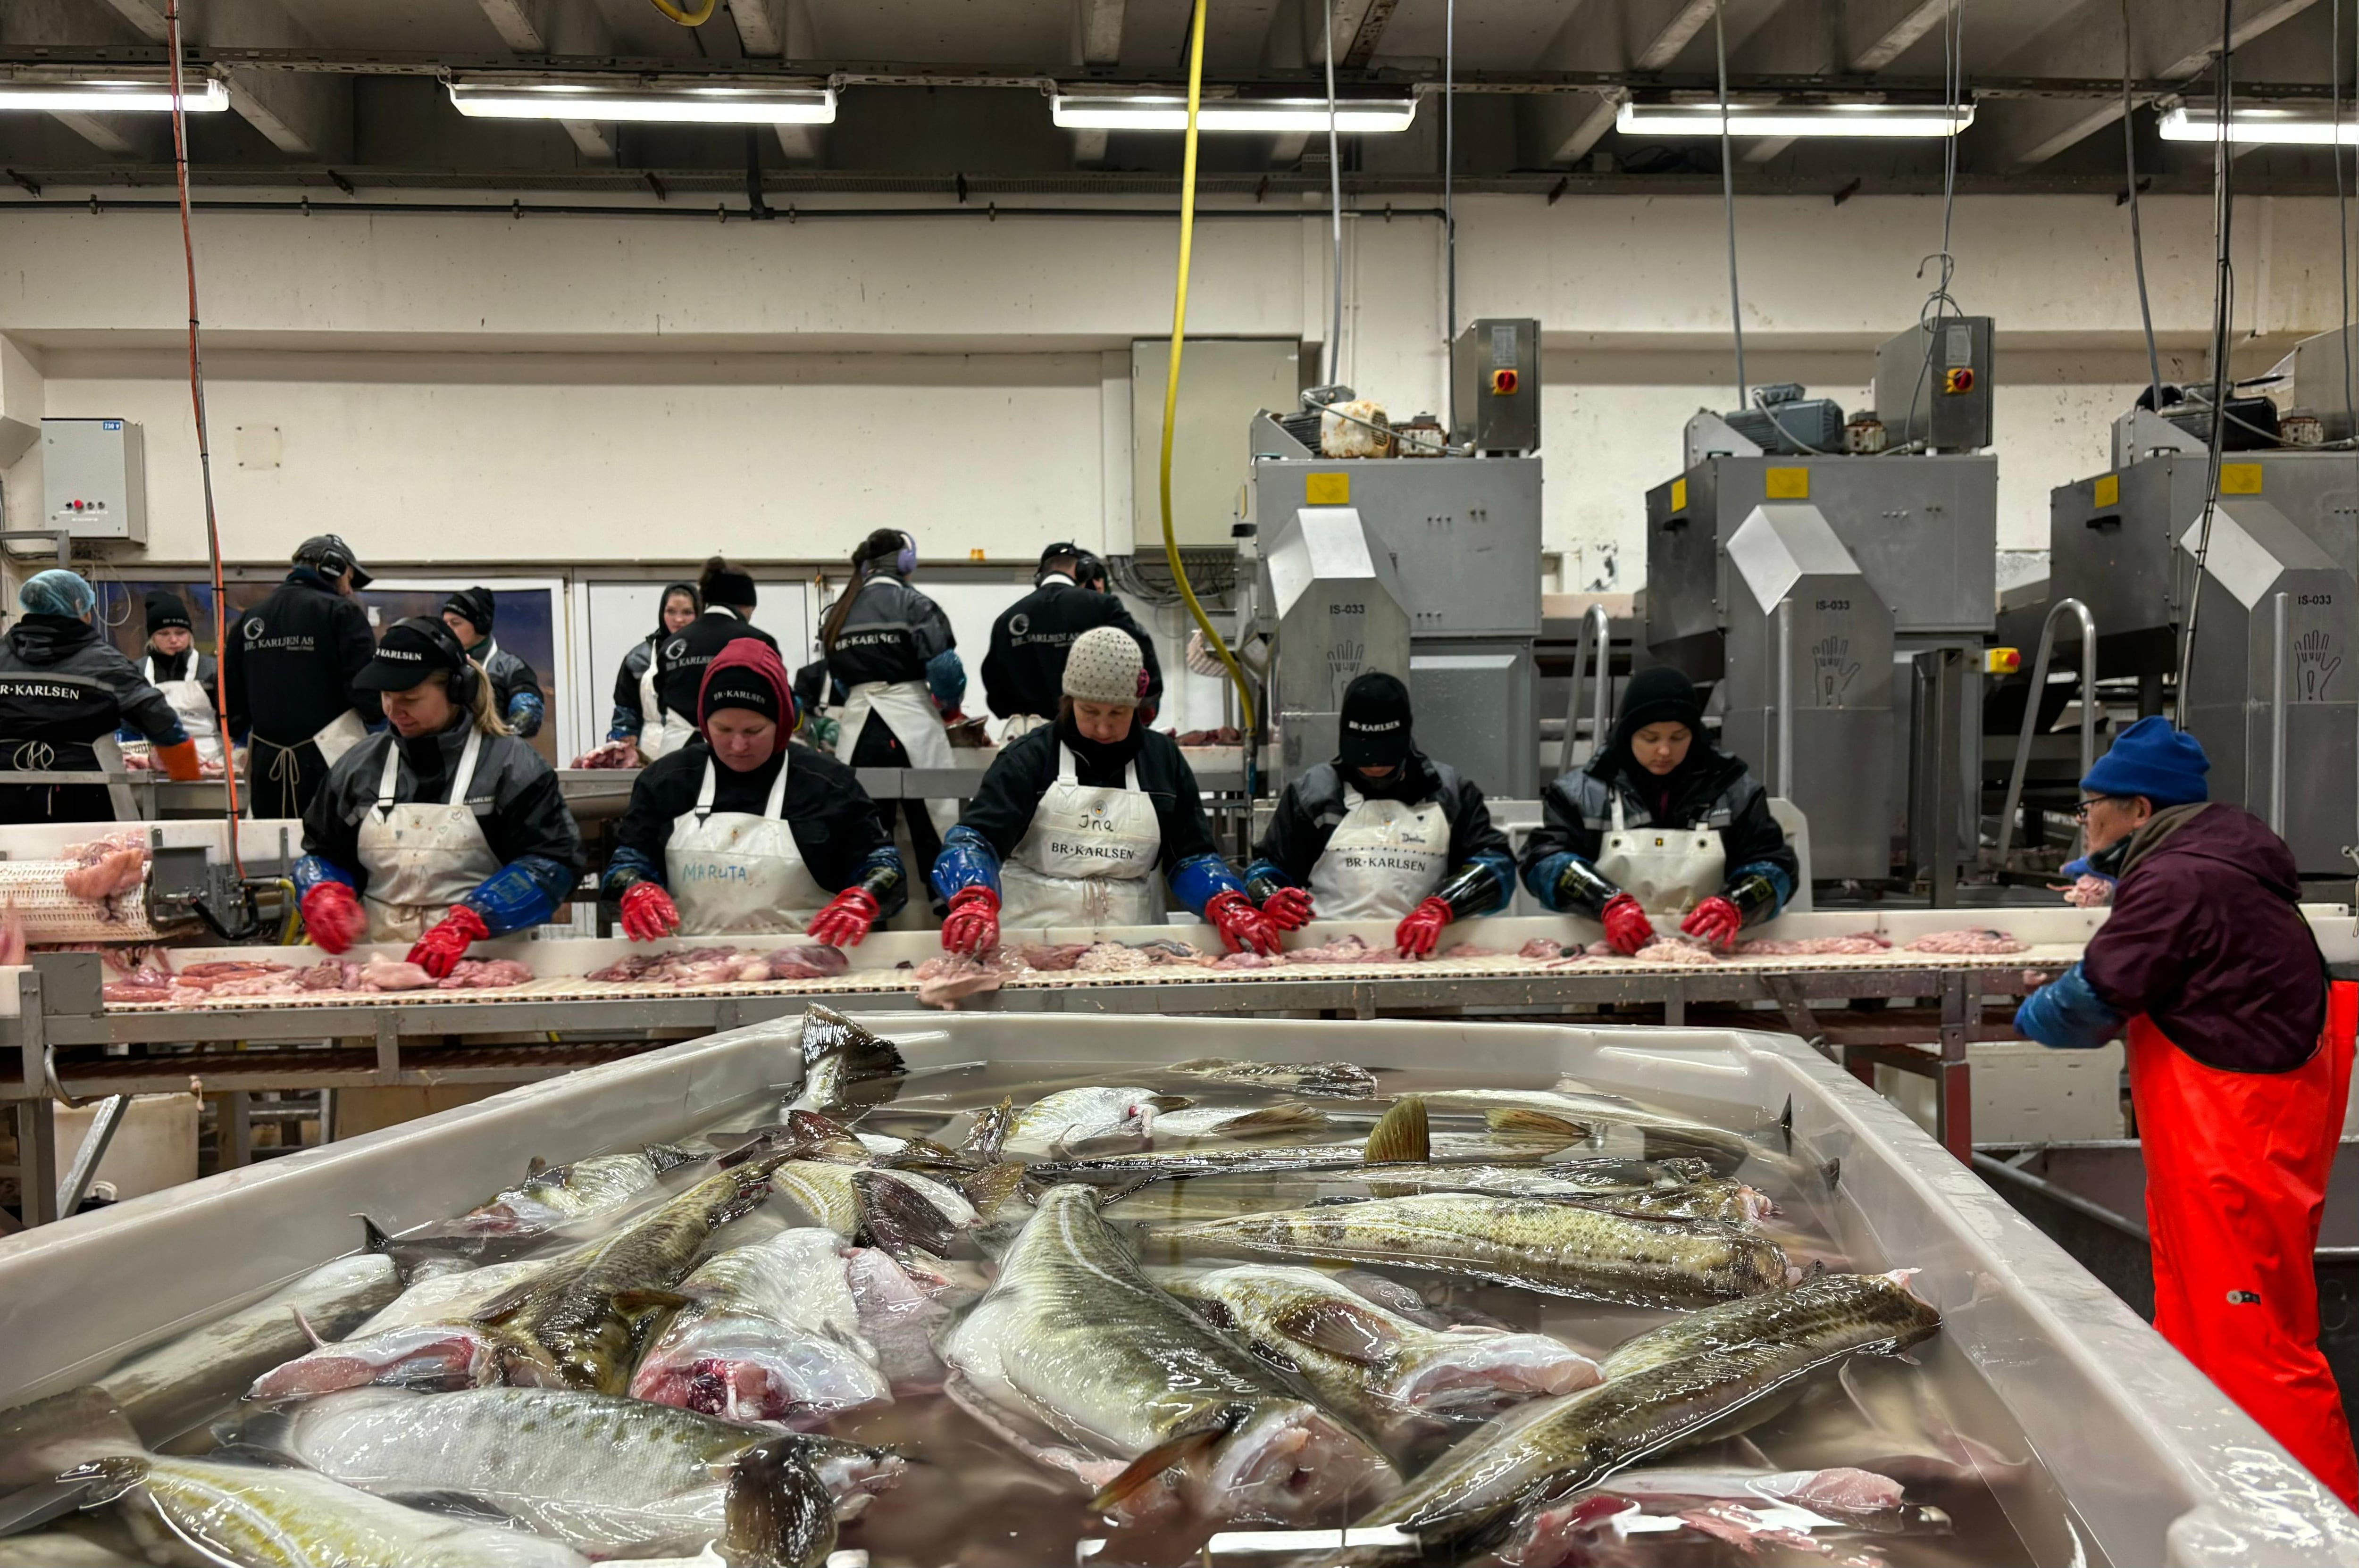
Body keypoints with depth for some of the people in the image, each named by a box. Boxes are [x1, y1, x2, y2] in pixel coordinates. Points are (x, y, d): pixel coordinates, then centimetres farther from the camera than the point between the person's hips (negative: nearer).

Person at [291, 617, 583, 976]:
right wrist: (321, 894, 2)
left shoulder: (510, 765, 3)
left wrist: (465, 924, -15)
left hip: (485, 958, -4)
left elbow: (551, 862, -5)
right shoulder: (358, 766, 17)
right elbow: (321, 852, 26)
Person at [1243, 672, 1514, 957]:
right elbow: (1266, 865, 20)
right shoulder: (1311, 792, 15)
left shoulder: (1449, 793, 14)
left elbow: (1497, 864, 6)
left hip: (1418, 957, 0)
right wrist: (1271, 899, -4)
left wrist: (1440, 908, -11)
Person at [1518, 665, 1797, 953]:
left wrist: (1734, 905, -16)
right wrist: (1608, 903, -21)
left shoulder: (1732, 786, 9)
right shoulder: (1582, 791, 5)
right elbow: (1544, 860, -3)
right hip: (1614, 959, 0)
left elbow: (1776, 866, 6)